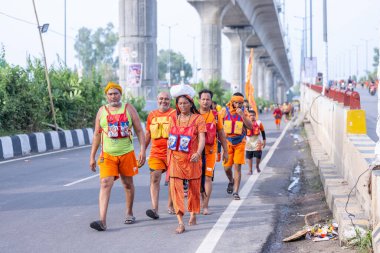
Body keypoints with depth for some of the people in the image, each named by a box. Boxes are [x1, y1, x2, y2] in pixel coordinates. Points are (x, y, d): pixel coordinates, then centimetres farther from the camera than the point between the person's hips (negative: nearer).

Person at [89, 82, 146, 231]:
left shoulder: (129, 109, 3)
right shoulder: (102, 111, 6)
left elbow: (139, 131, 3)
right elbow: (97, 135, 11)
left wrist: (142, 150, -7)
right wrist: (92, 157, 9)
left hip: (127, 153, 0)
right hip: (107, 155, 0)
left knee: (128, 184, 12)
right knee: (105, 184, -13)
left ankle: (129, 213, 32)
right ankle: (102, 221, -21)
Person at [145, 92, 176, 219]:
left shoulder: (175, 114, -1)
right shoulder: (152, 115, 12)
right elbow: (147, 135, 20)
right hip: (156, 152, 2)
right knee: (155, 178, -10)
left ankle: (170, 206, 25)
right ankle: (154, 209, -17)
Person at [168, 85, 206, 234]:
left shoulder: (198, 119, -1)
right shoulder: (173, 119, 9)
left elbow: (202, 138, -10)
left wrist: (198, 153, -26)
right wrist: (168, 157, 13)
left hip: (192, 158, -2)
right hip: (176, 158, 2)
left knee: (194, 187, 11)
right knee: (175, 187, -13)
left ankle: (193, 214, 34)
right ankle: (180, 223, -18)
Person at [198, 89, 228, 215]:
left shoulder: (215, 116, 4)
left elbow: (221, 134, 11)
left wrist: (225, 151, 11)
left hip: (210, 151, -1)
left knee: (208, 177, -7)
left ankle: (205, 206, -5)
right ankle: (204, 198, 31)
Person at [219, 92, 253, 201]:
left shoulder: (244, 112, -2)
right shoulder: (224, 111, -4)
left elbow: (250, 126, -11)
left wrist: (242, 115, -21)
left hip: (240, 143, 0)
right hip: (227, 142, 0)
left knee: (237, 167, -4)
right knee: (227, 167, 2)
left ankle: (235, 192, 0)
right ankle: (231, 181, 35)